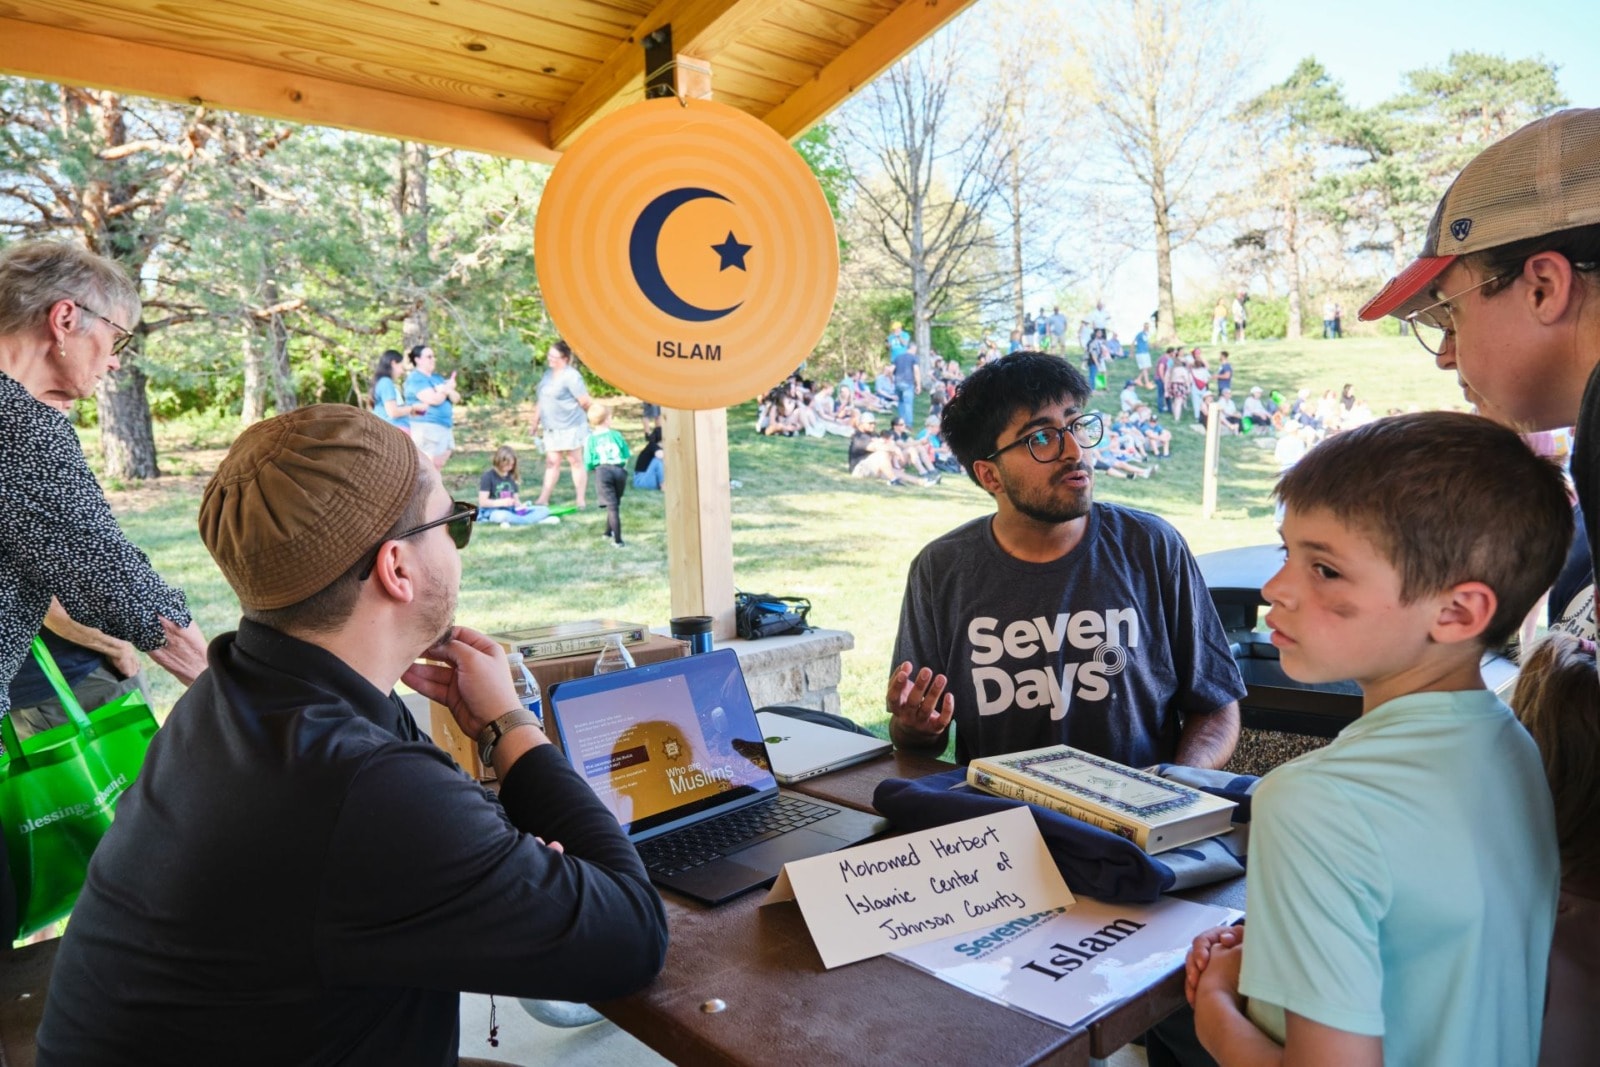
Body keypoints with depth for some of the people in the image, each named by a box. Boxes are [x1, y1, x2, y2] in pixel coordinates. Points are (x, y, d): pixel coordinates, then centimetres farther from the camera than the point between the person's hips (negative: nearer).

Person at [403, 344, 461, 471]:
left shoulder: (437, 378, 20)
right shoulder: (415, 379, -8)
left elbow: (456, 399, 13)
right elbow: (434, 399, -20)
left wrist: (448, 391, -11)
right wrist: (448, 388, -1)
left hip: (444, 429, 9)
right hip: (425, 428, -9)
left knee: (437, 468, 9)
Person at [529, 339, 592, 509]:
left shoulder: (571, 376, -14)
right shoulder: (547, 374, 11)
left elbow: (585, 402, -15)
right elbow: (541, 401, 17)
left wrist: (573, 411, 3)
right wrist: (536, 424, 17)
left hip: (570, 426, -7)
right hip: (551, 428, 7)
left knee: (576, 462, 2)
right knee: (552, 463, 7)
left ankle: (581, 500, 9)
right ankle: (543, 500, 8)